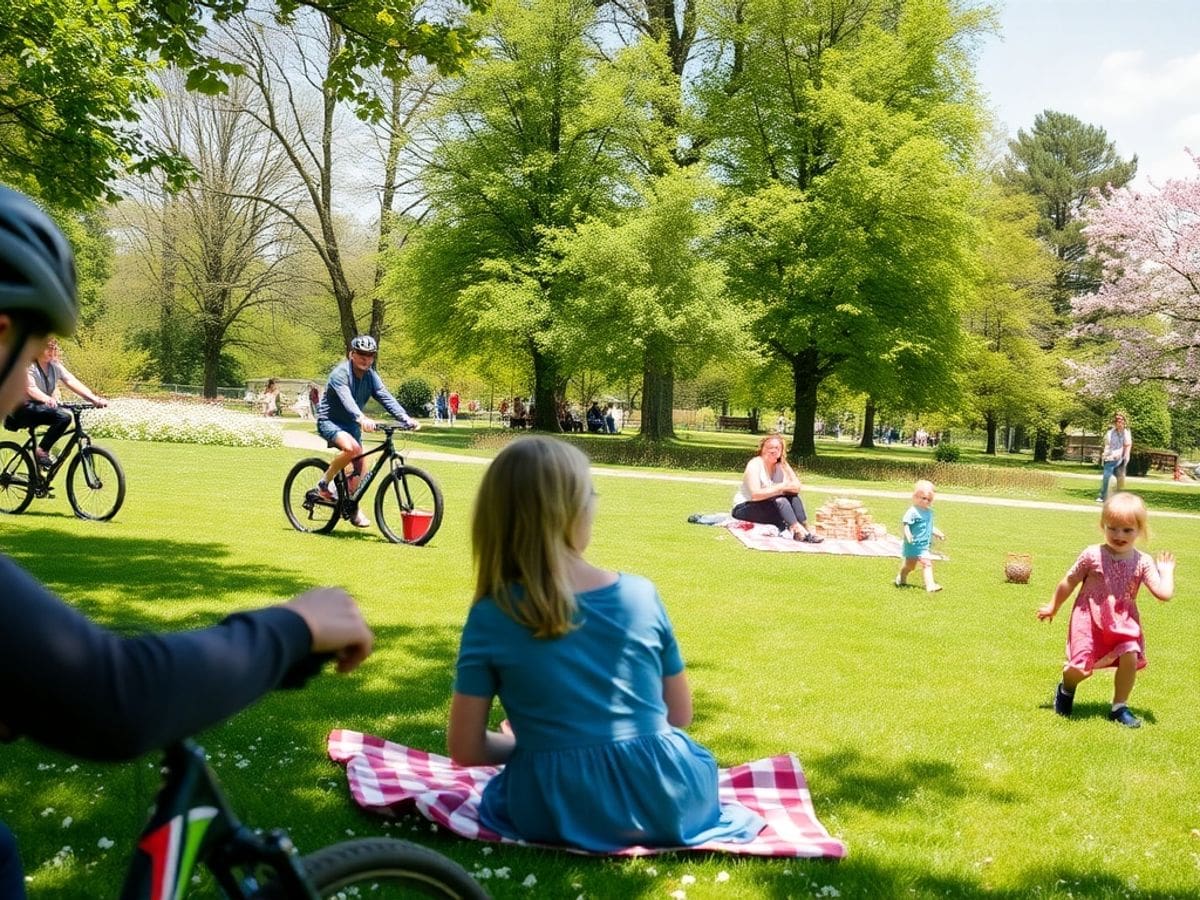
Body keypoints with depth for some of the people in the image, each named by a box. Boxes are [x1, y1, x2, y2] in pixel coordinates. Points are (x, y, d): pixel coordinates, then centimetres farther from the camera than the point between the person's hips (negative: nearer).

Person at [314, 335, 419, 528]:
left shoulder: (371, 376, -1)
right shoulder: (340, 373, -21)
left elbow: (386, 398, -12)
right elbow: (346, 399, -38)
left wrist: (406, 419, -29)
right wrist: (362, 419, -56)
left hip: (351, 425, 7)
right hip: (329, 421, -7)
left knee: (359, 466, 2)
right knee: (351, 448, -34)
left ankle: (353, 509, 21)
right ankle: (325, 483, -13)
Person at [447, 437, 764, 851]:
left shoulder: (490, 618, -11)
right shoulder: (641, 595, -6)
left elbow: (466, 749, -7)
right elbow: (679, 716, 5)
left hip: (558, 815, -1)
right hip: (668, 801, 1)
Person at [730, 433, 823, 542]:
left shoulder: (782, 466, 3)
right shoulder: (755, 465, -17)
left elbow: (797, 487, -7)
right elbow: (755, 495, -29)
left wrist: (783, 487, -27)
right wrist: (780, 488, -28)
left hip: (767, 507, 7)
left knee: (793, 496, -13)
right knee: (780, 500, -27)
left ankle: (805, 529, -24)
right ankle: (798, 531, -39)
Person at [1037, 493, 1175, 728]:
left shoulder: (1142, 562, -6)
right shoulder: (1092, 555, -10)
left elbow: (1164, 593, -13)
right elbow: (1069, 582, 4)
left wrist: (1167, 571, -5)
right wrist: (1052, 607, 13)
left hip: (1123, 622, 2)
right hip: (1090, 619, -2)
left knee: (1130, 657, -19)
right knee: (1079, 668, -11)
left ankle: (1120, 707, 5)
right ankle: (1066, 689, 28)